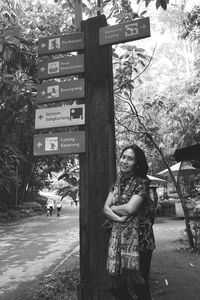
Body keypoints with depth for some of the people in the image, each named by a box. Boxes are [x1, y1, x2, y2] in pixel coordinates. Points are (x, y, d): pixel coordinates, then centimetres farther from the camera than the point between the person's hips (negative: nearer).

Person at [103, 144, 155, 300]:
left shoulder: (141, 182, -9)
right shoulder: (118, 182, 10)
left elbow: (130, 208, -20)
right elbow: (106, 208, 4)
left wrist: (113, 208, -3)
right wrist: (118, 218, -14)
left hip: (138, 239, -6)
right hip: (118, 239, 6)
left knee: (138, 286, 4)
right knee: (117, 287, 13)